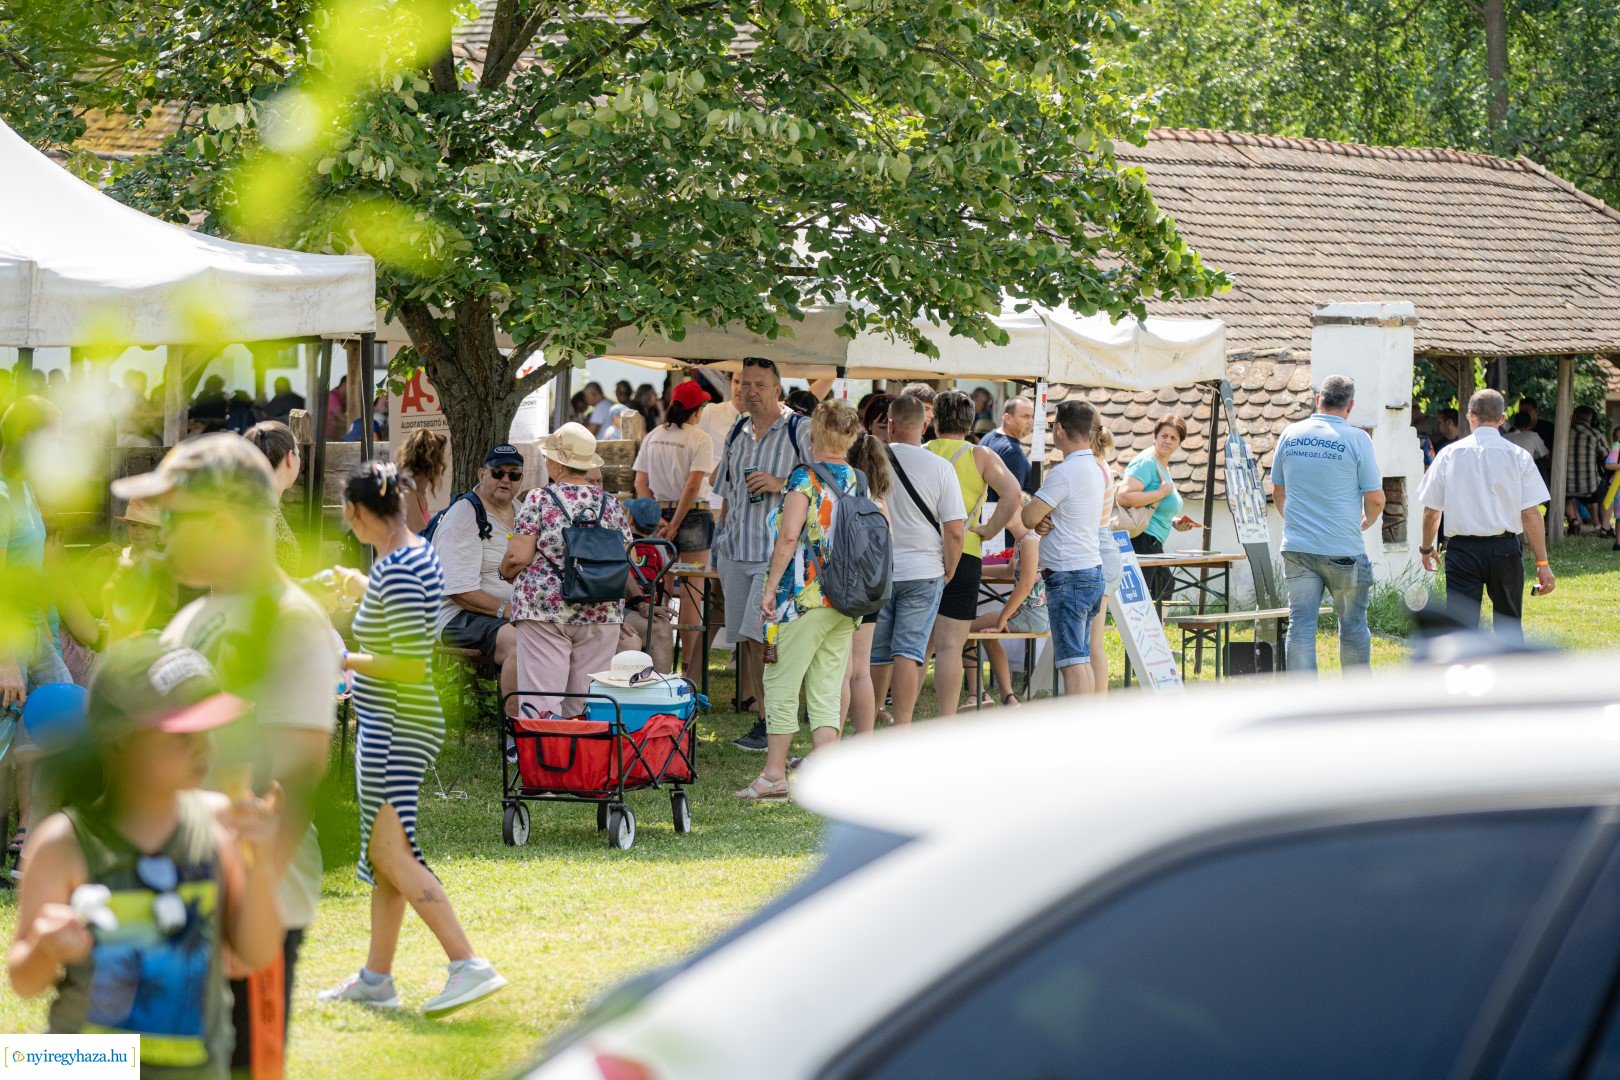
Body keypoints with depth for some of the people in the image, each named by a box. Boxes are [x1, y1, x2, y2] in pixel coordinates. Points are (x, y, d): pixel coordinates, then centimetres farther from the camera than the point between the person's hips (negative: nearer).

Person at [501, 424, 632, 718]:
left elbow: (519, 556, -9)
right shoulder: (611, 504, 8)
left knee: (542, 703, -5)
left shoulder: (539, 499, -3)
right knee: (586, 703, 6)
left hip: (544, 608, -4)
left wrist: (505, 571, 12)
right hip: (602, 614, 4)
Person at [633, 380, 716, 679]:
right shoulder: (699, 438, -10)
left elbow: (640, 483, 2)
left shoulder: (653, 437, 6)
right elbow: (692, 486, -16)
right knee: (690, 594, -1)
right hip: (693, 514, -5)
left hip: (660, 511, 5)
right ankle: (688, 669, 0)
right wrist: (675, 525, -11)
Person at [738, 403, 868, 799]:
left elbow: (789, 536, -17)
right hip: (847, 603, 6)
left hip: (805, 598, -6)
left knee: (781, 686, 4)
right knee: (826, 694, 8)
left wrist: (770, 588, -13)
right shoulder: (861, 482, 9)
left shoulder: (805, 477, -9)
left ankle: (774, 775, 6)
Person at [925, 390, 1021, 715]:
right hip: (961, 553, -3)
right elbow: (1012, 494, -14)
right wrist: (989, 530, -4)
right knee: (950, 643, -4)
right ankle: (947, 722, -6)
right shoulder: (980, 456, 0)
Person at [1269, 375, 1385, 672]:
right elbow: (1375, 499, -5)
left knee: (1300, 624, 1)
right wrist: (1364, 524, 16)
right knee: (1353, 624, 11)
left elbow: (1277, 491, 15)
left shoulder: (1290, 434, 4)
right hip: (1343, 549, -3)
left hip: (1297, 548, 3)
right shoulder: (1357, 439, -8)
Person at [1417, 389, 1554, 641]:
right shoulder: (1518, 457, -2)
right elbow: (1531, 513, -4)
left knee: (1461, 624, -1)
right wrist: (1542, 563, 0)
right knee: (1509, 627, 13)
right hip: (1505, 549, 0)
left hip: (1462, 549, 0)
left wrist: (1426, 548, 21)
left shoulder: (1449, 455, 0)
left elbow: (1431, 511, 4)